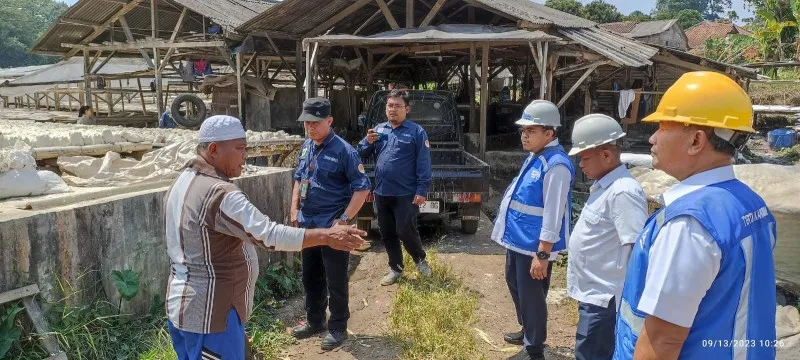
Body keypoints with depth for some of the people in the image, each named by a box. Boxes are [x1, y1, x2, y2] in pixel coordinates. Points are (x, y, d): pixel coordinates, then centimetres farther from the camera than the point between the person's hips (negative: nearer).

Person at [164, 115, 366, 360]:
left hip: (181, 306, 10)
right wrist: (327, 236, -28)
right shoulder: (219, 194, -26)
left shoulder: (182, 183, 7)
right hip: (209, 315, -10)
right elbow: (269, 234, -32)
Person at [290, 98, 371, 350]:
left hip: (332, 226, -7)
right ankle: (314, 321, 34)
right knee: (310, 277, 18)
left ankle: (337, 328, 19)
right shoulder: (306, 146, 7)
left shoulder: (343, 150, -15)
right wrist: (295, 209, 10)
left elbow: (362, 188, -16)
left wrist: (343, 220, -19)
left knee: (335, 280, 4)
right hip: (308, 224, 7)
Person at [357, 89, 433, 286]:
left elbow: (424, 164, -10)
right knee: (387, 234, 12)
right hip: (382, 193, 6)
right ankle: (395, 268, 27)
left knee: (405, 232, -3)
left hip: (406, 194, -5)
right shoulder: (378, 129, 11)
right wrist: (368, 142, -9)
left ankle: (420, 260, 24)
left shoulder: (416, 132, -5)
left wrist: (422, 190, -17)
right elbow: (361, 154, 12)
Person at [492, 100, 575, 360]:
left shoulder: (556, 165, -23)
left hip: (534, 245, -10)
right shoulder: (534, 156, 8)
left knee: (531, 296, 5)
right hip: (517, 239, 10)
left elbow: (553, 215, -25)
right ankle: (527, 331, 46)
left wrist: (542, 255, -24)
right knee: (514, 284, 25)